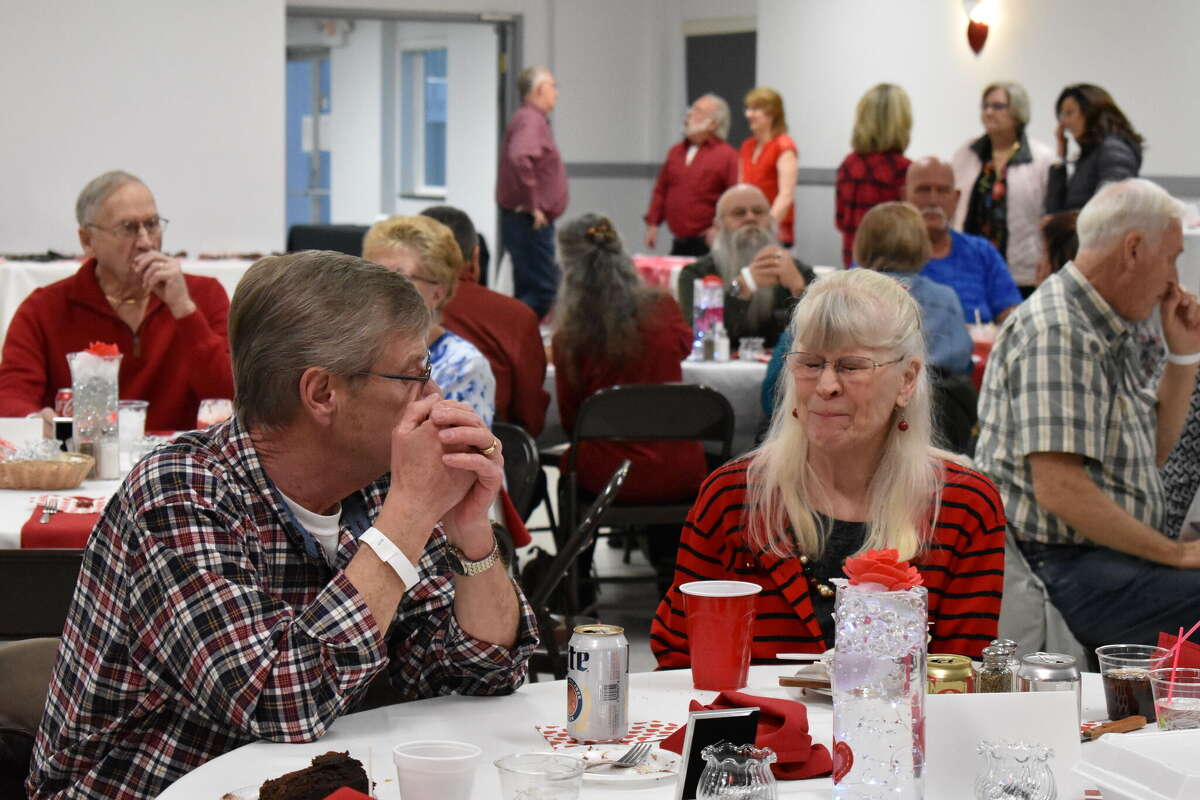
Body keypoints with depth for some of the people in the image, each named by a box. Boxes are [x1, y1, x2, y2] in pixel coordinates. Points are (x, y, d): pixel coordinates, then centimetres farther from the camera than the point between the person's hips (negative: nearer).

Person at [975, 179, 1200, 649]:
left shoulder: (1111, 333, 17)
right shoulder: (1058, 332, -14)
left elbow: (1154, 449, 27)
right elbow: (1059, 489, -23)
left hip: (1107, 556, 10)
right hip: (1059, 568, -10)